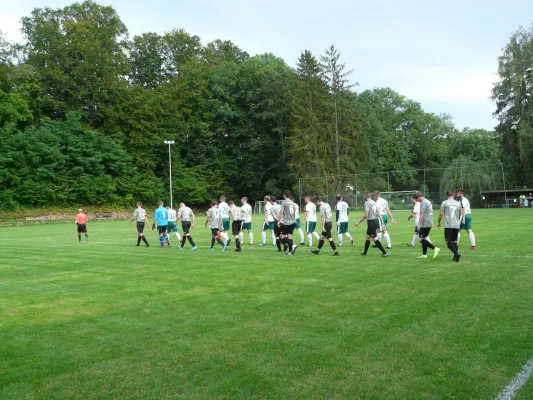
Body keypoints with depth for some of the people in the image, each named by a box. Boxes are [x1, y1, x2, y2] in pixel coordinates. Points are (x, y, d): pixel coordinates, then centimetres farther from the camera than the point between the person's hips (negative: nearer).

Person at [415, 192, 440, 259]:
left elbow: (422, 214, -20)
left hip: (425, 224, -10)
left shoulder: (423, 203, -14)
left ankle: (435, 249, -15)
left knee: (421, 239, -8)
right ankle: (424, 254, 15)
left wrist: (419, 224, -19)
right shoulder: (428, 202, 17)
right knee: (424, 238, 14)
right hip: (429, 224, 10)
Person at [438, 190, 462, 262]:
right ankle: (455, 256, 14)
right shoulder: (458, 203, 11)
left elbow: (441, 214, -5)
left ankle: (456, 253, -21)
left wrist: (439, 222, 9)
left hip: (448, 226, -5)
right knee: (455, 241, 15)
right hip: (456, 225, 5)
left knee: (448, 242, -3)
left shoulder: (445, 203, -2)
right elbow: (460, 215, 21)